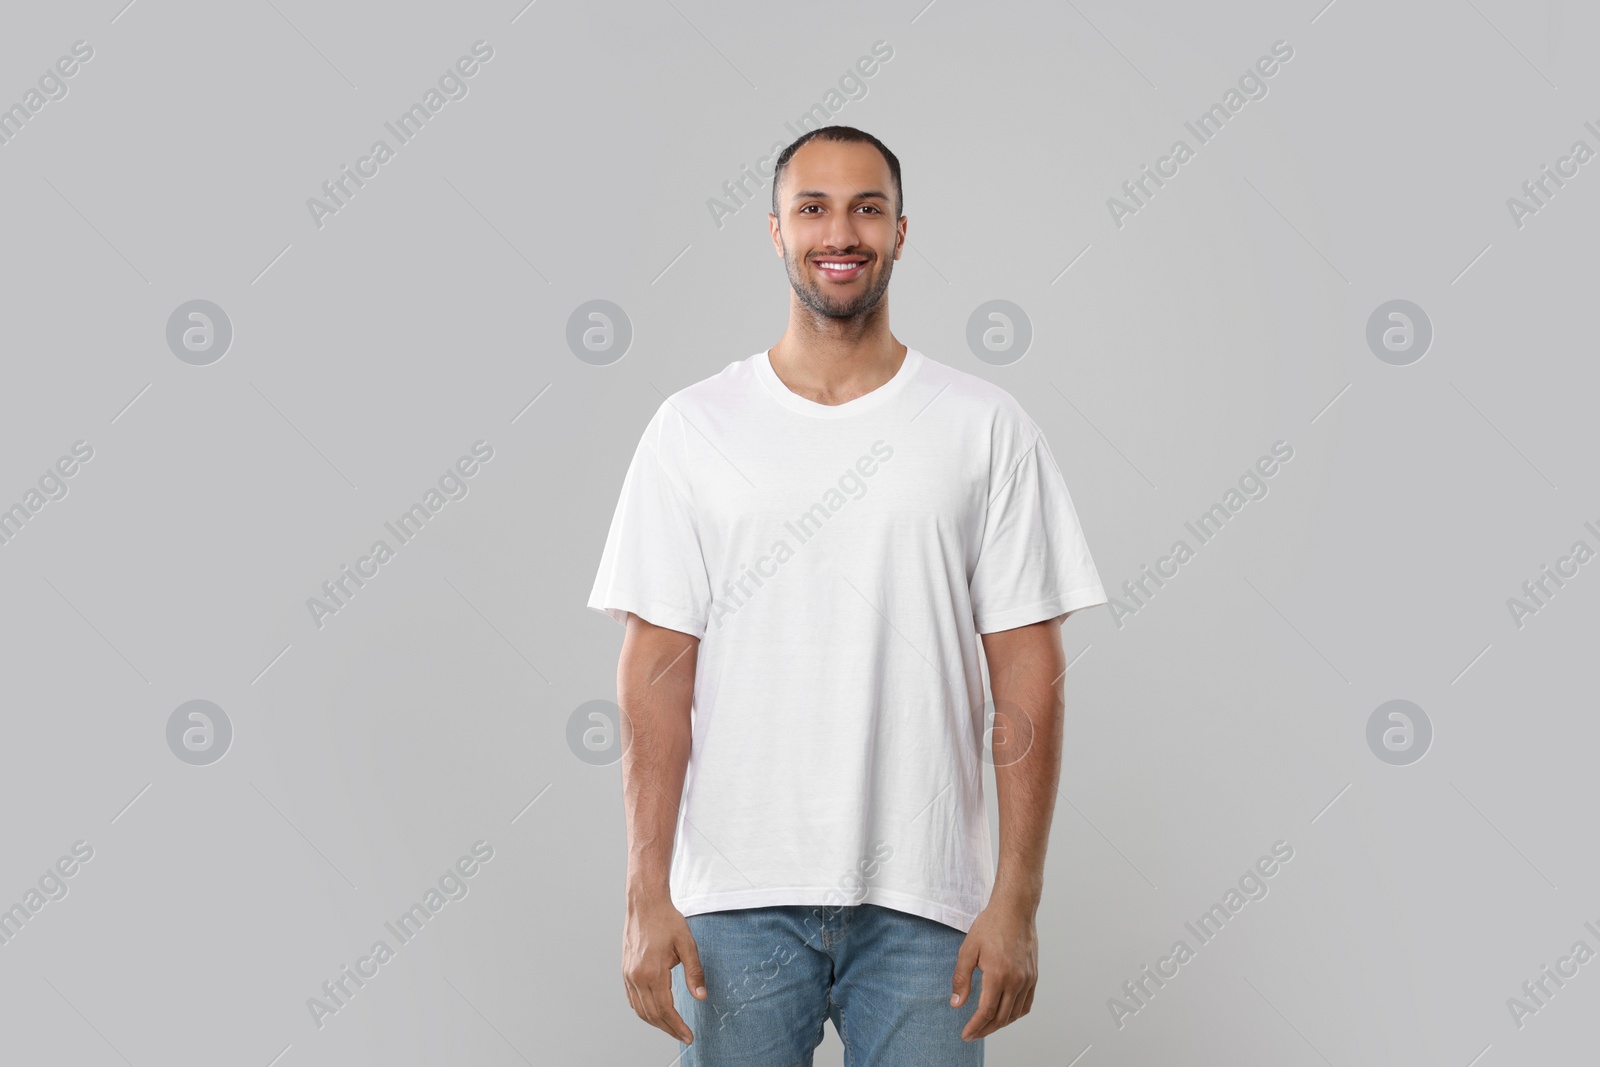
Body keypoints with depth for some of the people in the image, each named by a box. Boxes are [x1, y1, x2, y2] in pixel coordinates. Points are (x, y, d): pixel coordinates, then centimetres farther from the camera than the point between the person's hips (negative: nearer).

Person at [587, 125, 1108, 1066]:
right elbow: (659, 667, 0)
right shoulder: (694, 427, 3)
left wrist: (1018, 898, -5)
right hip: (736, 900, 0)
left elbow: (1029, 671, 0)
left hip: (922, 903, 0)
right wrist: (648, 892, -6)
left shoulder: (987, 429, 2)